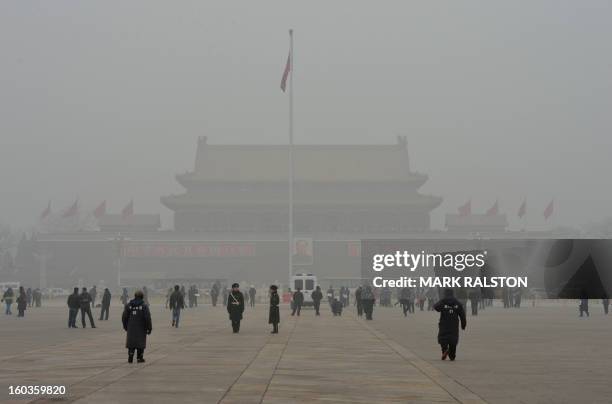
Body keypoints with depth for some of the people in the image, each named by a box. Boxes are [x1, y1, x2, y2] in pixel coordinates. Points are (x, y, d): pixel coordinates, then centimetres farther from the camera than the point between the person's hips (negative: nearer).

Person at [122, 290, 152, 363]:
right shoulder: (144, 306, -7)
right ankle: (139, 358, 7)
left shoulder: (128, 305, 4)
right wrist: (149, 328, -4)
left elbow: (124, 317, 6)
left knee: (131, 343, 10)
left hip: (131, 328, 3)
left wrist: (125, 326, 18)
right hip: (141, 328, -3)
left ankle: (130, 357, 3)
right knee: (140, 343, 6)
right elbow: (147, 318, -11)